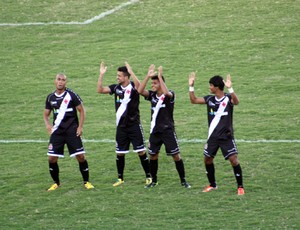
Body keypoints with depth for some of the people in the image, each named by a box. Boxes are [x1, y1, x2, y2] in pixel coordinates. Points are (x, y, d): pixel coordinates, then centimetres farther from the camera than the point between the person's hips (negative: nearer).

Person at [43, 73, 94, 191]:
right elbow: (46, 114, 18)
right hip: (57, 131, 3)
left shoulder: (71, 95, -5)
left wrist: (80, 127, -7)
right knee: (52, 158, -3)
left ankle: (86, 182, 8)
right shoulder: (50, 97, 7)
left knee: (80, 156, -7)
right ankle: (56, 183, 14)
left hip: (72, 130, -3)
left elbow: (82, 110, 0)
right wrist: (48, 124, -2)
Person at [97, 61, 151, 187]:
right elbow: (100, 90, -3)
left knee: (141, 151, -3)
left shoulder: (133, 86, -10)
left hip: (134, 125, -5)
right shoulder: (116, 87, 3)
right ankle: (120, 178, 18)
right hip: (121, 126, 5)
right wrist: (101, 75, -12)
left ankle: (148, 176, 7)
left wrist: (131, 72, -40)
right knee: (120, 153, 8)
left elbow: (139, 86, -34)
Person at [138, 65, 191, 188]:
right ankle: (154, 181, 20)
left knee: (176, 155, -3)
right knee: (153, 155, 8)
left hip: (167, 130, -5)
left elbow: (166, 92, -33)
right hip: (155, 130, 5)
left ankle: (183, 180, 5)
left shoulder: (169, 95, -9)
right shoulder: (152, 95, 5)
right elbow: (140, 91, -11)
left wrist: (160, 76, -27)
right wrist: (148, 76, -17)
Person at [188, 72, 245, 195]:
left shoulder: (228, 98, -12)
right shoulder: (210, 99, 3)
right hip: (213, 136, 6)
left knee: (233, 159, -13)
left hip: (226, 136, -6)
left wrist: (230, 88, -48)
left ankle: (240, 187, -4)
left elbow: (236, 101, -34)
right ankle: (212, 185, 27)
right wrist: (191, 86, -3)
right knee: (207, 159, 10)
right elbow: (194, 100, 8)